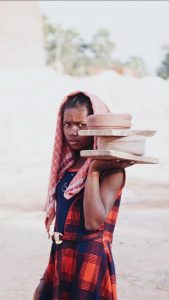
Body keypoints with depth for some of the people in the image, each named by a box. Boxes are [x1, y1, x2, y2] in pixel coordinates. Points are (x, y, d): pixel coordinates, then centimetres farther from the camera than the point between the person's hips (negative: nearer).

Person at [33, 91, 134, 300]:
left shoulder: (111, 170, -13)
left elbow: (94, 222, -24)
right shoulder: (69, 164, 9)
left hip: (89, 261, -7)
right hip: (61, 257, 7)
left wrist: (94, 171, -24)